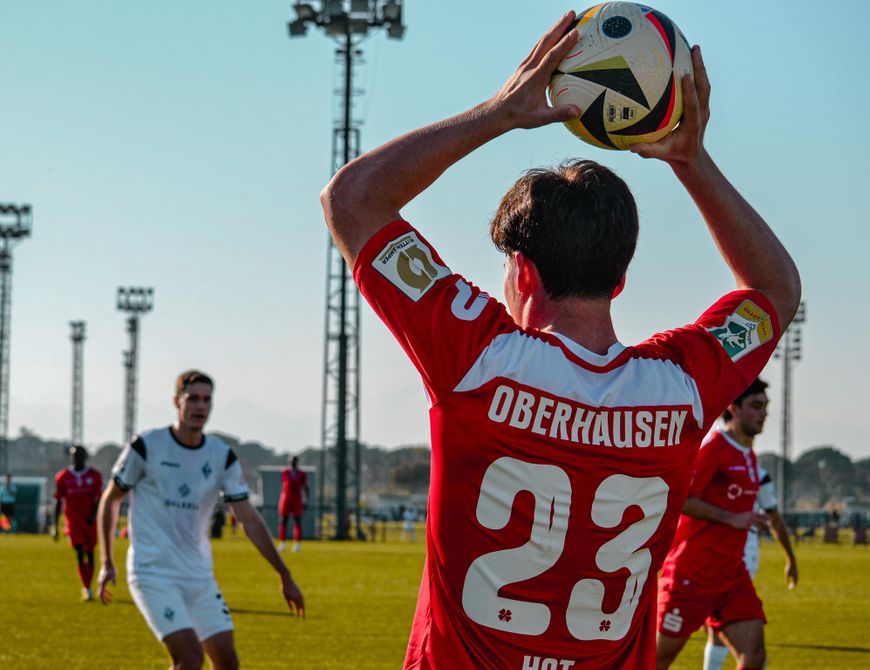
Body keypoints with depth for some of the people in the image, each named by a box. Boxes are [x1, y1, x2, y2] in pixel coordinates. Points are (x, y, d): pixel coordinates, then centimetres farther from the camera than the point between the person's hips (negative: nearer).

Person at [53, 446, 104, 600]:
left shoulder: (95, 476, 2)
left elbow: (98, 499, 0)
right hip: (73, 520, -1)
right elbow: (58, 502, 6)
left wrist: (94, 514, -20)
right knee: (80, 553, -14)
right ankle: (86, 589, -16)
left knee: (90, 554, 8)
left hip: (90, 520, 1)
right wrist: (56, 527, 4)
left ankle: (88, 587, 21)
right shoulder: (62, 477, 2)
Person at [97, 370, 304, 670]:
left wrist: (285, 576, 1)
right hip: (153, 575, -5)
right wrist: (106, 563, -2)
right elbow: (110, 500, 3)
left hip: (199, 577, 5)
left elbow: (249, 519, 4)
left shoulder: (222, 457, 2)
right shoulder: (146, 447, -8)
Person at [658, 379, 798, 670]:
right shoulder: (713, 447, -12)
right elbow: (678, 499, -20)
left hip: (732, 577, 8)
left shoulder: (749, 458, 14)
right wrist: (732, 518, -22)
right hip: (691, 576, -8)